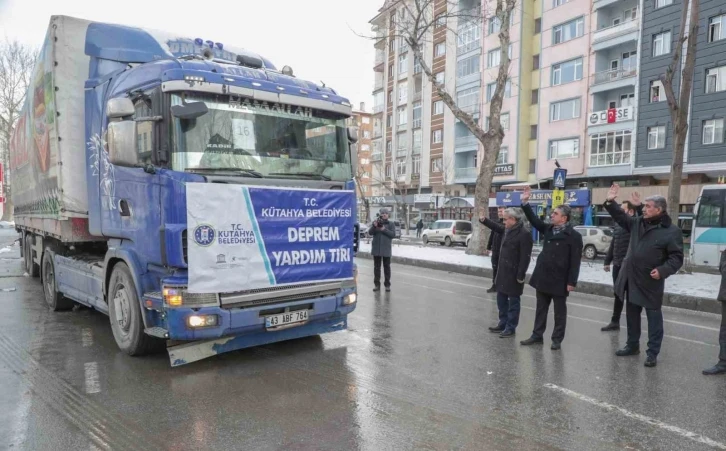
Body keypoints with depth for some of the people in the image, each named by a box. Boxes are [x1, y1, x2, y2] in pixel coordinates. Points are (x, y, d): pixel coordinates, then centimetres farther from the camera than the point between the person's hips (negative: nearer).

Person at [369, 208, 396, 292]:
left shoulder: (391, 224, 4)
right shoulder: (375, 222, 6)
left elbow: (393, 234, -8)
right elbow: (370, 232, -6)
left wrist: (384, 229, -19)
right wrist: (374, 226, -24)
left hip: (386, 249, -1)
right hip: (376, 248, 1)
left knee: (387, 267, 4)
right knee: (377, 267, 6)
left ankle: (387, 284, 10)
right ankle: (377, 284, 12)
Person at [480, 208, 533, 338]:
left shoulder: (524, 234, -20)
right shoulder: (507, 230, 7)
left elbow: (525, 257, -21)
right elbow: (496, 227, 29)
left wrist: (521, 275, -22)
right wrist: (484, 220, 14)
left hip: (514, 274, -9)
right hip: (503, 272, 9)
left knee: (513, 302, 4)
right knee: (501, 299, 17)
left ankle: (510, 328, 14)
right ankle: (503, 323, 30)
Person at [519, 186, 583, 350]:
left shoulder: (574, 236, -12)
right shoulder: (549, 229, 8)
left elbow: (575, 261, -14)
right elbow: (534, 220, 13)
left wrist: (572, 281, -16)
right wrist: (525, 203, 2)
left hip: (559, 280, -6)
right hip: (543, 277, 7)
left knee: (559, 312, 8)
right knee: (541, 309, 14)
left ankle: (557, 339, 18)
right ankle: (537, 335, 24)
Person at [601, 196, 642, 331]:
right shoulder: (618, 224, 11)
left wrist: (638, 206, -53)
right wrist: (607, 261, 19)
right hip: (617, 265, 7)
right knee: (618, 294, 16)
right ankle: (615, 322, 27)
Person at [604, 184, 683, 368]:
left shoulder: (672, 231, -11)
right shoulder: (638, 223, 7)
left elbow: (677, 257, -11)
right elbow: (621, 216, 22)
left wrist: (663, 270, -26)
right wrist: (610, 202, 10)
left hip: (651, 282, -6)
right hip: (632, 279, 7)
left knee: (654, 317, 3)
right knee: (632, 314, 17)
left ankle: (653, 353, 12)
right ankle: (632, 345, 31)